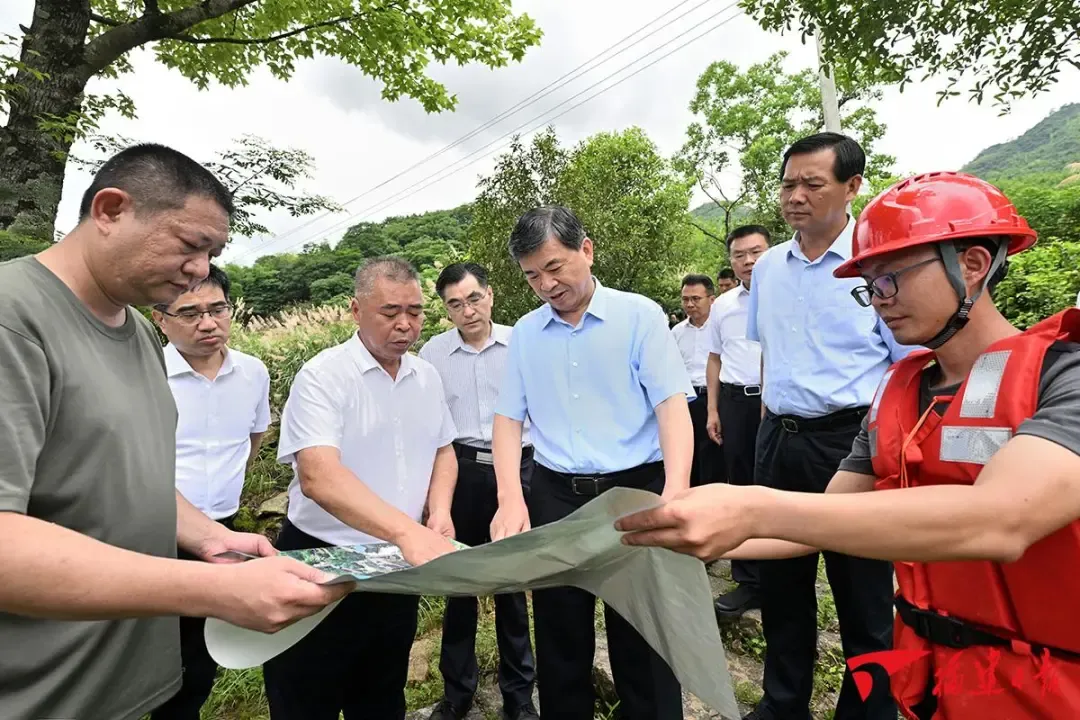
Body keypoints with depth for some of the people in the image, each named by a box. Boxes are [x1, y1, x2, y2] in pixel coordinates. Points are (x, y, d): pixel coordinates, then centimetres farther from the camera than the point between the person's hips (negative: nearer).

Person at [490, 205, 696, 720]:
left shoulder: (640, 315, -4)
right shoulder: (524, 333, 6)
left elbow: (673, 405, -11)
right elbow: (508, 418, 5)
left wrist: (675, 492, -25)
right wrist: (511, 498, -10)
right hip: (553, 497, 3)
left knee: (643, 647, 10)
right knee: (560, 645, 17)